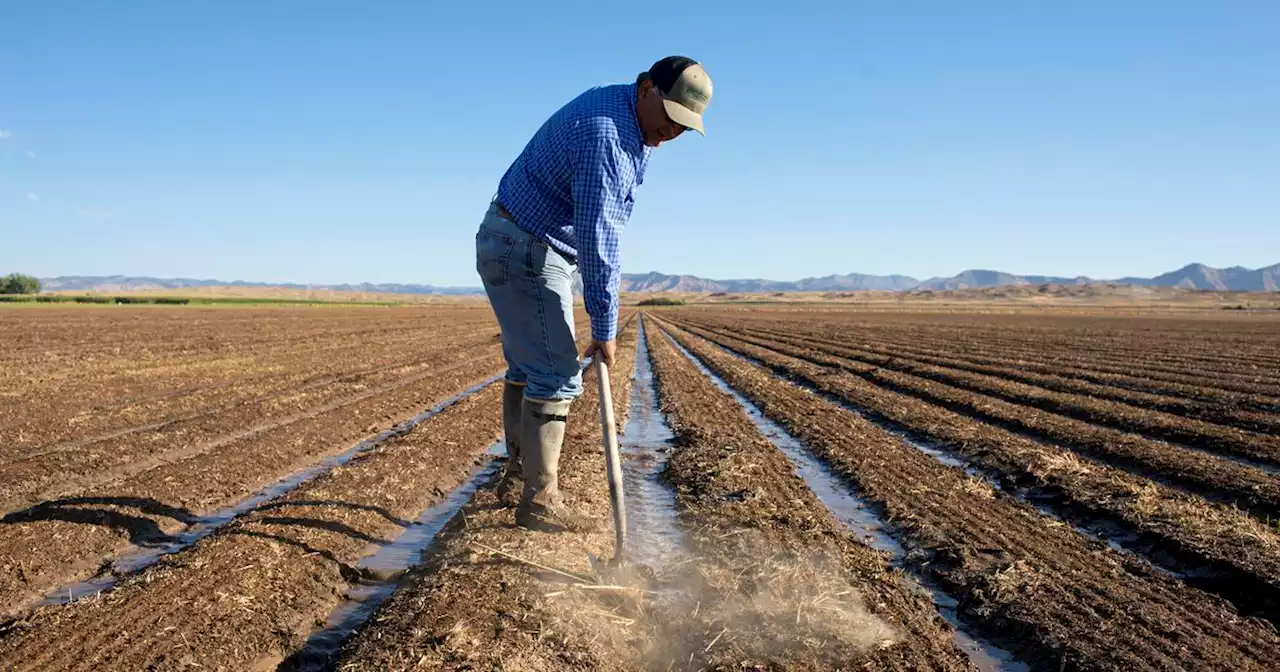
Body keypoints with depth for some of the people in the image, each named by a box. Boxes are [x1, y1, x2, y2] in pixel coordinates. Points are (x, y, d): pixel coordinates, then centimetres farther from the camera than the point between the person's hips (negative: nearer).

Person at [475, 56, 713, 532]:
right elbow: (597, 237, -28)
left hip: (517, 248, 10)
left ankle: (517, 475, 26)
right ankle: (540, 501, -5)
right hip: (525, 252, -10)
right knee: (556, 374, -11)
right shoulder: (604, 133, -25)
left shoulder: (630, 123, 8)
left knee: (527, 367, 15)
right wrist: (604, 328, -24)